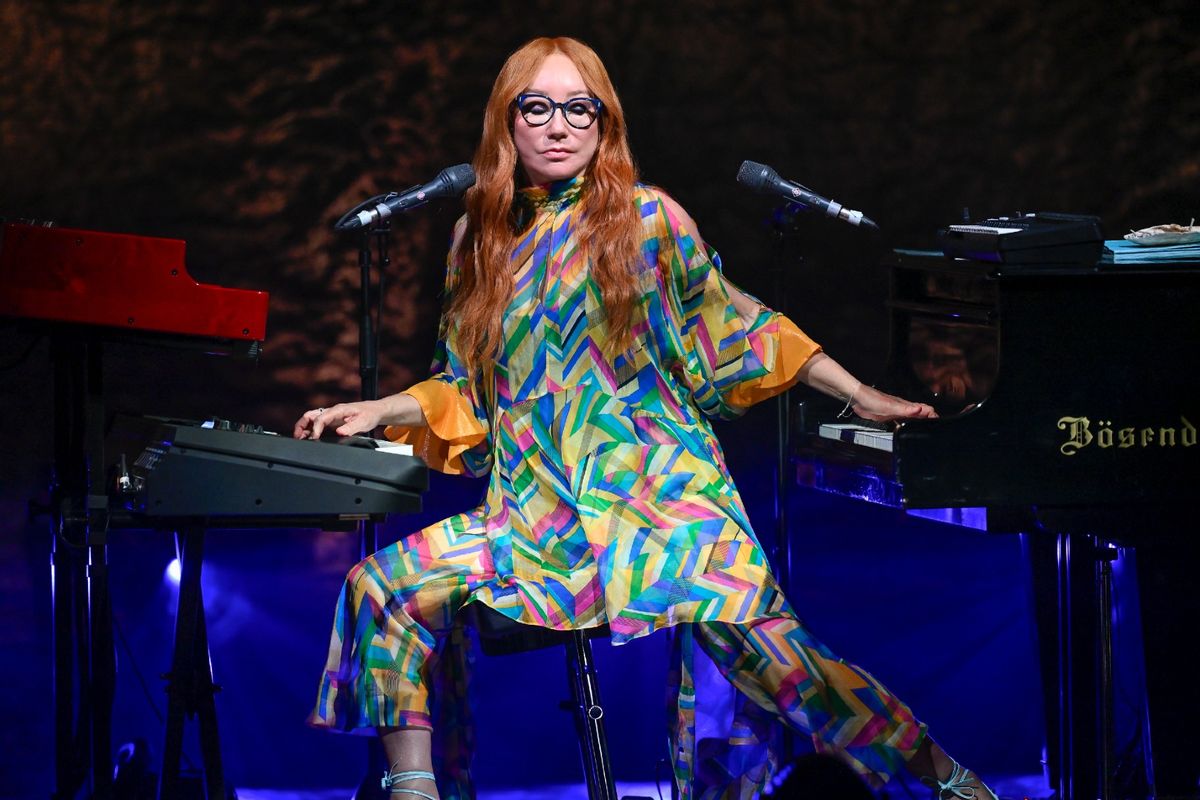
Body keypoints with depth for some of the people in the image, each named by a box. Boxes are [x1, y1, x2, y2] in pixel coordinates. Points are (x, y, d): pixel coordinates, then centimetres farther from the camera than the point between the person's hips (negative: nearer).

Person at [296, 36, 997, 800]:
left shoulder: (648, 216, 4)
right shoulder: (482, 236, 13)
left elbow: (734, 324, 12)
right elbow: (466, 389, 21)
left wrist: (859, 394, 9)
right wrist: (378, 411, 7)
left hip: (659, 492, -4)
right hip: (536, 513, 4)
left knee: (769, 653, -22)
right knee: (382, 586, -17)